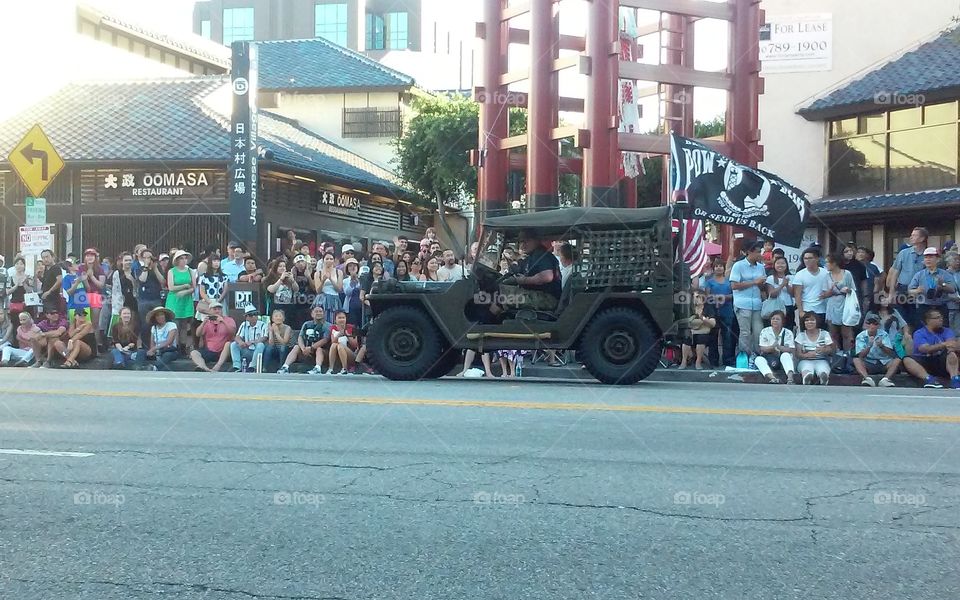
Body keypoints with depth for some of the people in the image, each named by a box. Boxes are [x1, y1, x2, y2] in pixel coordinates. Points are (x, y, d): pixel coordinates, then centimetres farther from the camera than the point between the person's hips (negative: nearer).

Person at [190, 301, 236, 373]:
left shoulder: (229, 320, 6)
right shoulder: (207, 322, 13)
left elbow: (233, 331, -13)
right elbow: (198, 334, -1)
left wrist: (223, 321, -25)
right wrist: (204, 323, -17)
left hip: (223, 352, -3)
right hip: (209, 350, 3)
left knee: (228, 344, -33)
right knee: (193, 353, -21)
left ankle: (217, 367, -46)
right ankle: (206, 369, -49)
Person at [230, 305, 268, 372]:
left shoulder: (263, 325, -5)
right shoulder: (244, 325, 9)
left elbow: (264, 338, -18)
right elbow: (238, 337, -1)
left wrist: (252, 342, -35)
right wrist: (240, 342, -27)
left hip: (258, 351, -4)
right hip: (247, 351, 4)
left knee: (261, 345, -34)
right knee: (233, 344, -13)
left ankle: (252, 368, -32)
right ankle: (237, 367, -23)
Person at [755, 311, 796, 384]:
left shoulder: (788, 333, 1)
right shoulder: (765, 331, 4)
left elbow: (790, 350, -9)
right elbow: (762, 349, -3)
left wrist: (779, 347, -29)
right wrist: (772, 347, -24)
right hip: (768, 358, 1)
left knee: (786, 355, -34)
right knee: (758, 359, -29)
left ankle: (790, 377, -54)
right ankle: (772, 377, -54)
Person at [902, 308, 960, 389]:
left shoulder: (946, 331, 10)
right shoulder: (919, 334, 0)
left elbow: (953, 342, -11)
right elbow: (924, 349, -19)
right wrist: (943, 345, -33)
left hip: (941, 362, 2)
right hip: (924, 363, -2)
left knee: (952, 352, -24)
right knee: (907, 360, -29)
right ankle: (928, 378, -51)